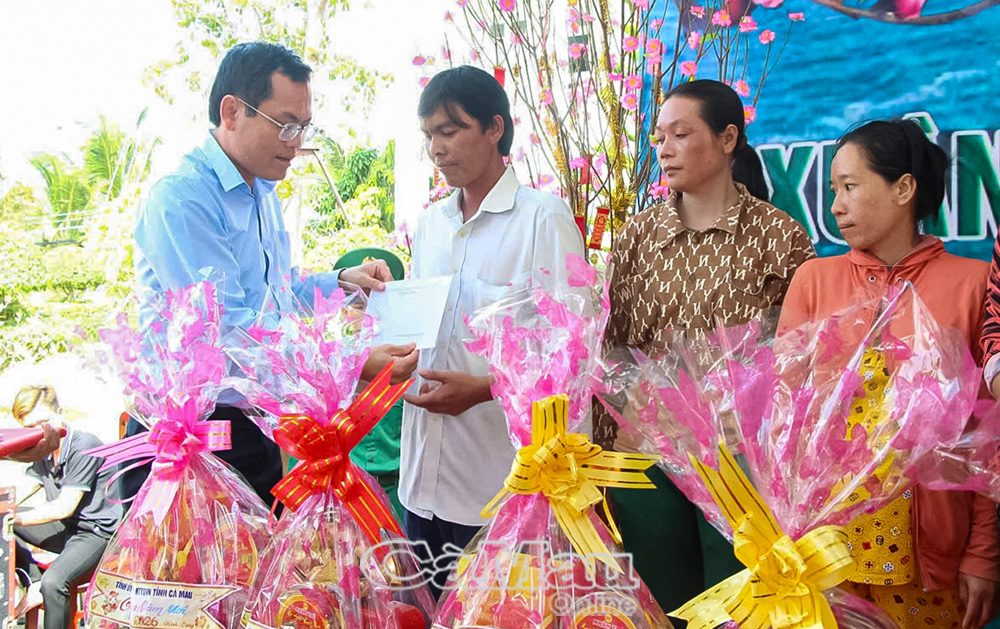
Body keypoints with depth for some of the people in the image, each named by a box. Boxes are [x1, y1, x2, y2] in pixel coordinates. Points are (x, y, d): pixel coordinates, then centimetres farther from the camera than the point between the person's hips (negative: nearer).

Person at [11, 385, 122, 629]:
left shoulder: (84, 447, -19)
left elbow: (64, 508, -20)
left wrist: (15, 518, -20)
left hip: (97, 531, -8)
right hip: (65, 528, 9)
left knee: (53, 582, -32)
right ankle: (34, 585, -5)